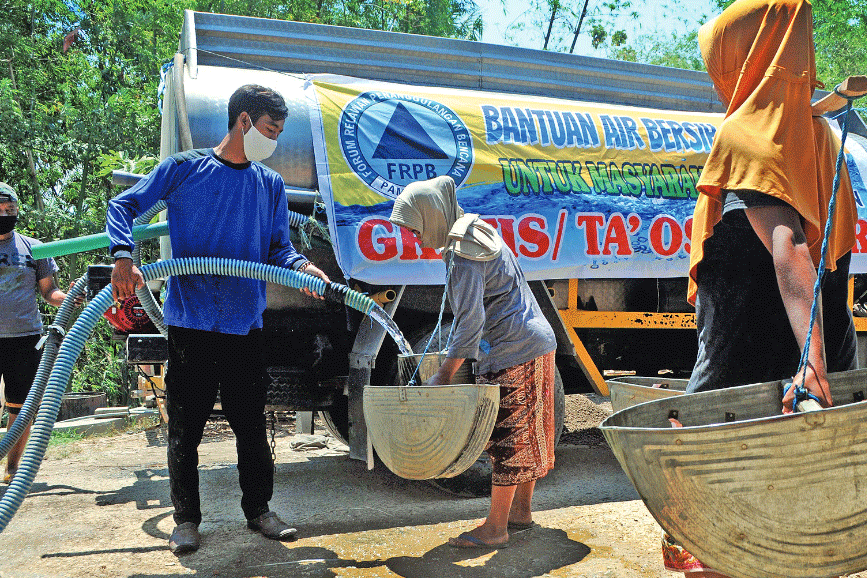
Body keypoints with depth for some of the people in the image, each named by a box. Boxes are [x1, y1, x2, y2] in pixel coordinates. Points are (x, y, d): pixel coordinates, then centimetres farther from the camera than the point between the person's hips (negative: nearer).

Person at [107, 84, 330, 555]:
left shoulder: (270, 185, 11)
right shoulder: (184, 168, 1)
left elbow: (279, 248, 11)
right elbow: (124, 205, 2)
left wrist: (302, 267, -12)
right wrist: (123, 258, -16)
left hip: (245, 325, 3)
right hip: (189, 321, -3)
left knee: (251, 424, 10)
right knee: (185, 426, 7)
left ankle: (258, 509, 25)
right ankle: (186, 518, 22)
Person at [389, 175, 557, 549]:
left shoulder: (462, 253, -19)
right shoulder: (476, 229, 13)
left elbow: (471, 323, -22)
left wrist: (444, 375, -16)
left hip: (513, 353, -10)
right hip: (535, 343, 10)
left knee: (505, 436, -3)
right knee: (523, 434, 16)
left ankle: (495, 528, 6)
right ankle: (521, 511, 28)